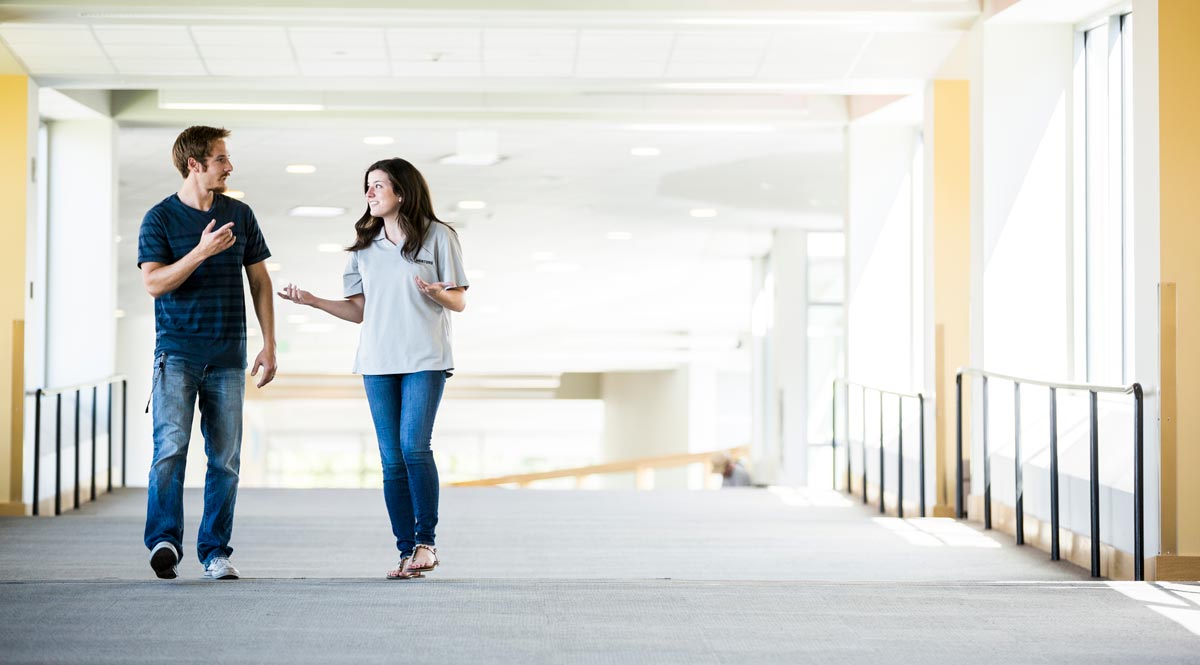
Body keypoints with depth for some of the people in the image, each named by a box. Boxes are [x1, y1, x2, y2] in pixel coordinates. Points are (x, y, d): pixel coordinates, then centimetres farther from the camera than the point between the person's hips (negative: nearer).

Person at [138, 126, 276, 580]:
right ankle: (164, 541, -21)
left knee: (225, 459, 3)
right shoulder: (159, 218, 1)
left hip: (227, 356, 3)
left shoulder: (239, 215, 10)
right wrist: (201, 251, -21)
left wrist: (269, 344, 8)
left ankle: (215, 551, 9)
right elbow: (153, 283, -10)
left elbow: (260, 281, 14)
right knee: (171, 446, -18)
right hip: (176, 351, -3)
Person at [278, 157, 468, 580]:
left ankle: (426, 542, -6)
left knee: (414, 447, -17)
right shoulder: (366, 245, 14)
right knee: (392, 460, 1)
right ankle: (407, 552, 5)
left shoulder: (438, 236, 1)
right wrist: (313, 301, 1)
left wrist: (434, 292, -20)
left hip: (424, 360, -4)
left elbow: (459, 303, 1)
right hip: (378, 362, 4)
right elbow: (360, 310, 13)